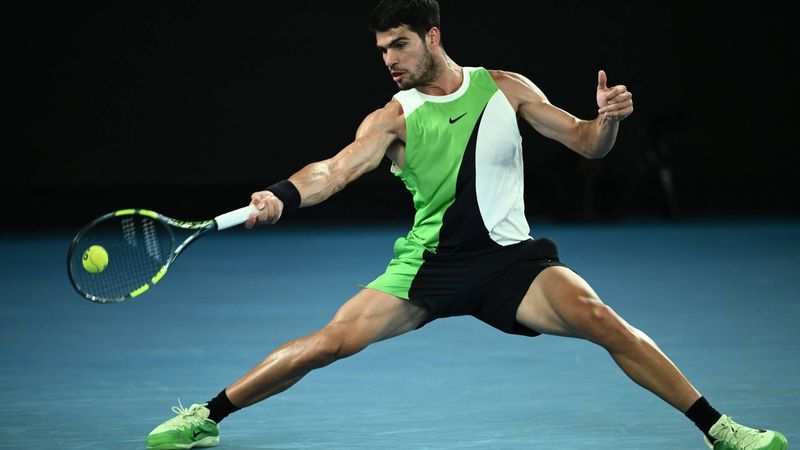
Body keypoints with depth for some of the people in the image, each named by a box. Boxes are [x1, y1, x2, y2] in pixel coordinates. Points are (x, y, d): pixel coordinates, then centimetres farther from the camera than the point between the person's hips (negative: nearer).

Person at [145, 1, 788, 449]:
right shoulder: (394, 118, -1)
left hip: (510, 258, 0)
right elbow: (338, 168, -17)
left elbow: (586, 143, 8)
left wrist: (607, 119, -16)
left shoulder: (506, 88, 4)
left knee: (601, 320, -23)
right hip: (429, 263, 0)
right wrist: (283, 197, -37)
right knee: (332, 340, -12)